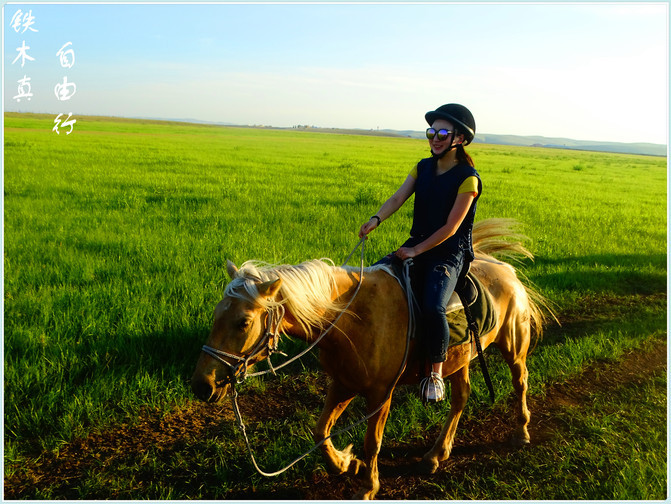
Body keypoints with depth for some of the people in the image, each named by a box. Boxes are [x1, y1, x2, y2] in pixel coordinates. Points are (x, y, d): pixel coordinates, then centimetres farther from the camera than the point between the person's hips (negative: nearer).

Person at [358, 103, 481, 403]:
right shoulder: (423, 168, 8)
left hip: (450, 254, -7)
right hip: (416, 246, 7)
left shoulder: (467, 178, -12)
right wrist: (376, 219, -24)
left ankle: (436, 373, -9)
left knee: (433, 307, -29)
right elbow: (398, 198, -5)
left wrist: (416, 251, -17)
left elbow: (451, 227, -15)